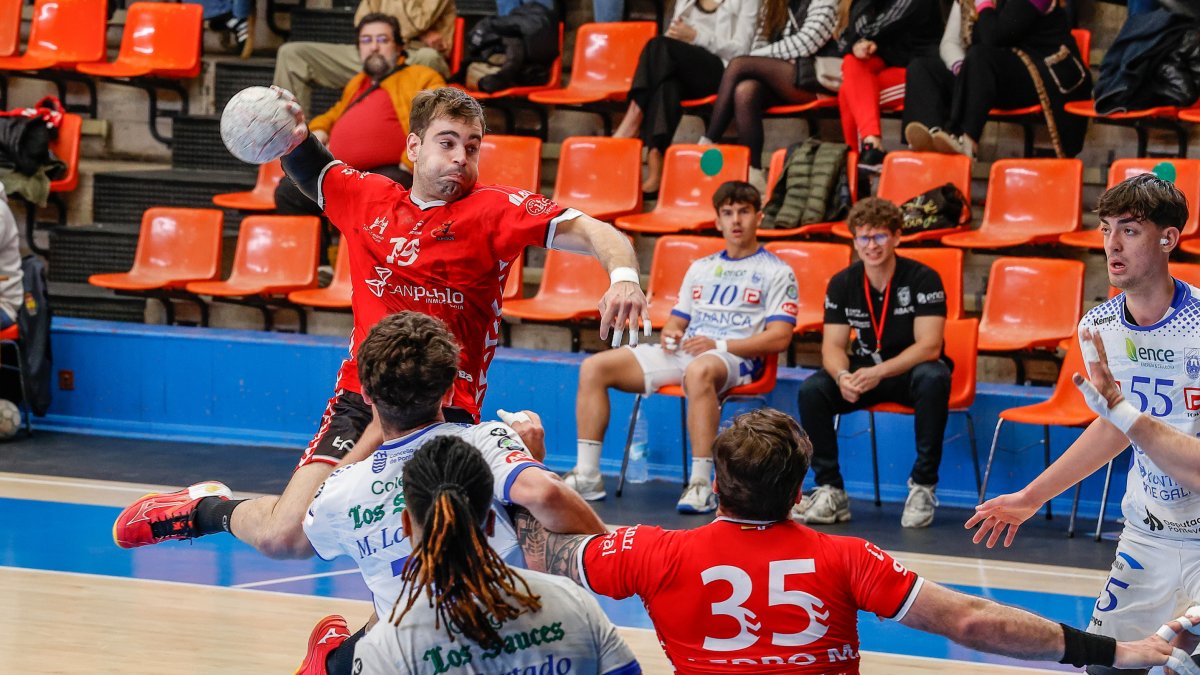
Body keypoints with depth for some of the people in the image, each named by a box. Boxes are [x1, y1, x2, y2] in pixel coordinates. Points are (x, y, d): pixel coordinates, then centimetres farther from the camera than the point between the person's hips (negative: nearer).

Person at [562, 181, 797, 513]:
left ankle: (701, 485, -44)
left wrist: (719, 345, -15)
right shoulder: (700, 268, 26)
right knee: (594, 367, -9)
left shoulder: (776, 272, 6)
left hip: (735, 359, -7)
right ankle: (586, 475, -10)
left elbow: (779, 337, -5)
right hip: (681, 353, 7)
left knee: (699, 371, -45)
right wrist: (669, 334, 1)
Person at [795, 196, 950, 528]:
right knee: (812, 390, -24)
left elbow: (929, 346, -22)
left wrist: (879, 372, -36)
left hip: (910, 370, -4)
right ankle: (831, 490, -14)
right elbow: (833, 346, -5)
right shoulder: (842, 284, -3)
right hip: (865, 372, 4)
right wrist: (843, 376, -30)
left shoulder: (923, 279, -15)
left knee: (933, 379, -39)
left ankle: (922, 486, -29)